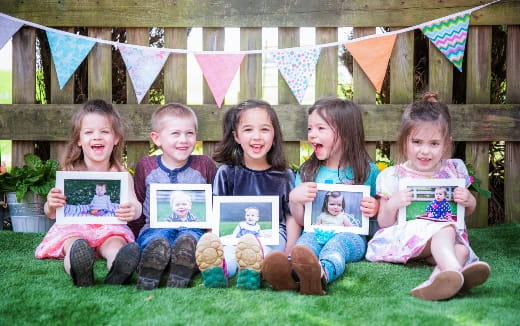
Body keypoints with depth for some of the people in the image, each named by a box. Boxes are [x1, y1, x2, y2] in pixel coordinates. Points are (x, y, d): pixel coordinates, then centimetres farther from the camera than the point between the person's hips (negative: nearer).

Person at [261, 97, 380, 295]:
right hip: (315, 233, 2)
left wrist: (376, 208, -7)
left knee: (338, 243, -35)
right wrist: (294, 200, -5)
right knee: (305, 241, -31)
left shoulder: (368, 171, 10)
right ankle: (289, 272, -65)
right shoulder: (307, 172, 17)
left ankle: (322, 273, -69)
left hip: (350, 235, -2)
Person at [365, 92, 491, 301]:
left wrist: (468, 200, 0)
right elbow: (384, 223, 5)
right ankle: (454, 272, -61)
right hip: (406, 235, -3)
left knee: (461, 250, -32)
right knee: (445, 231, -35)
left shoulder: (454, 170, 12)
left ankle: (434, 282, -58)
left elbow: (468, 211, 25)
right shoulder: (393, 176, 4)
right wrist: (392, 205, -17)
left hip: (448, 234, 4)